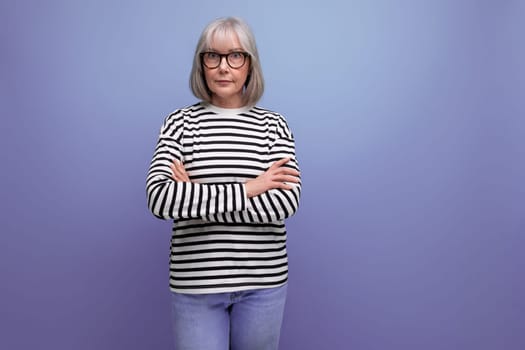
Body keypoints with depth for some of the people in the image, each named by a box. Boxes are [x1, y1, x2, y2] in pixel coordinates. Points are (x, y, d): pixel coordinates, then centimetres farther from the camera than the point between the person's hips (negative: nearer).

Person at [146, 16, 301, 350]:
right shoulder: (181, 122, -2)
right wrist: (249, 188, -18)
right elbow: (159, 197, -16)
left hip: (263, 282, 1)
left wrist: (193, 198, -16)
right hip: (196, 284, -1)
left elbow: (287, 200, -13)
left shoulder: (273, 124, 1)